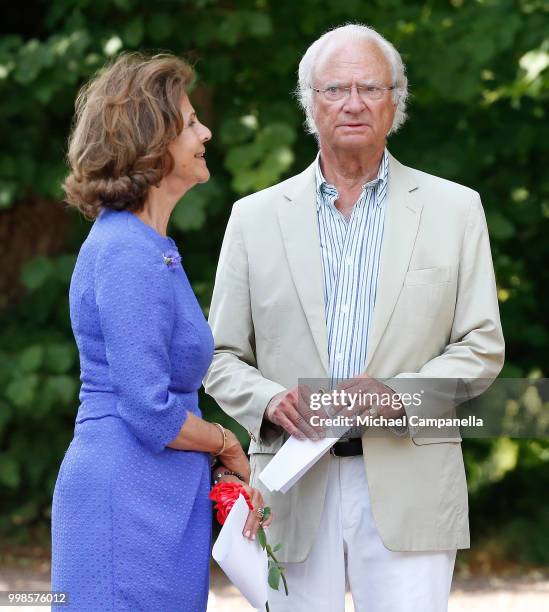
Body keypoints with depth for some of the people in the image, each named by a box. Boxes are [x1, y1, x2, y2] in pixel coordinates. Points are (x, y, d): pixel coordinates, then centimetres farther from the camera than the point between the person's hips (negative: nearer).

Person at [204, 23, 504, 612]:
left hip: (407, 485, -1)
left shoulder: (454, 209, 8)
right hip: (295, 489, 1)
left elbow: (481, 346, 5)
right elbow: (221, 358, 11)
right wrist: (269, 400, -10)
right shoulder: (255, 217, 10)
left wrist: (401, 393, -12)